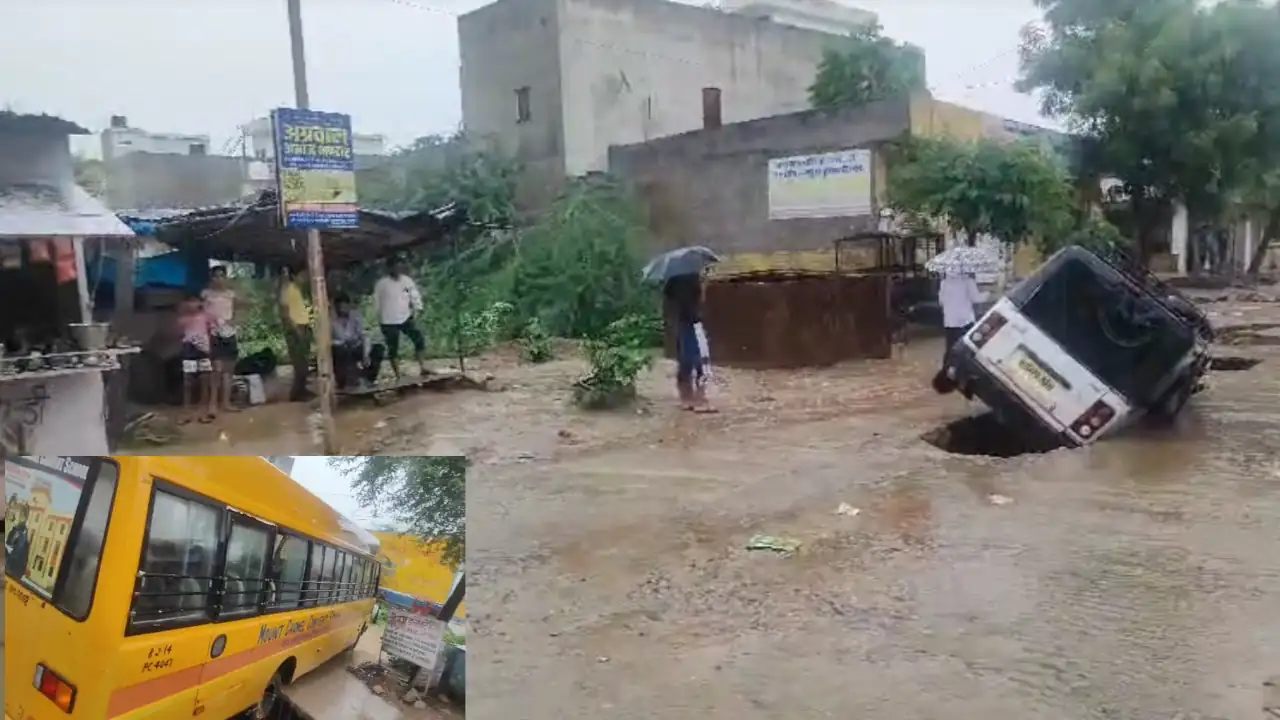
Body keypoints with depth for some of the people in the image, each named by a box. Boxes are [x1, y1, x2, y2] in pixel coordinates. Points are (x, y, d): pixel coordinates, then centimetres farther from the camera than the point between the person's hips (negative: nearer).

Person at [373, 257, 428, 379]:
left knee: (420, 340, -4)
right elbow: (377, 301, -2)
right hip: (389, 321, -4)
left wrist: (418, 307, -8)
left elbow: (415, 295, 8)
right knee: (393, 349, 2)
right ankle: (398, 377, 9)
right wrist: (380, 317, -2)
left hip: (406, 318, 4)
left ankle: (423, 368, 6)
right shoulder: (381, 283, -7)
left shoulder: (407, 280, 3)